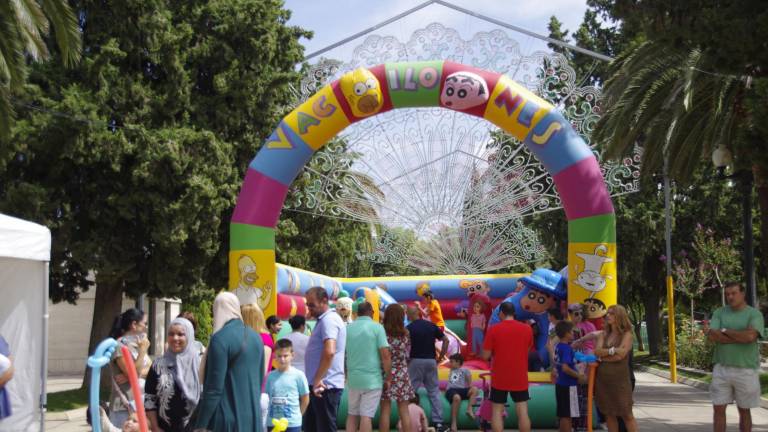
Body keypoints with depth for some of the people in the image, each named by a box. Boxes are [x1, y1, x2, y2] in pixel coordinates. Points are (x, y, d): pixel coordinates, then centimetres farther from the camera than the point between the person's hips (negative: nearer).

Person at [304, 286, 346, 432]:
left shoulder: (328, 320, -15)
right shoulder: (324, 320, 18)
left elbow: (329, 352, -29)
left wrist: (317, 380, -25)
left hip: (325, 386, -10)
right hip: (320, 385, 10)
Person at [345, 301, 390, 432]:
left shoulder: (348, 328, 7)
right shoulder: (376, 327, -6)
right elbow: (385, 355, -11)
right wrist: (388, 378, -3)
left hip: (353, 378, 4)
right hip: (372, 378, -4)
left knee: (352, 414, 15)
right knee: (366, 415, -3)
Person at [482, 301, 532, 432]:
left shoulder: (493, 329, -8)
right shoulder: (527, 329, 1)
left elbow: (486, 355, -6)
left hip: (499, 378, -2)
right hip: (520, 378, 2)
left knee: (497, 411, 6)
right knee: (522, 412, 4)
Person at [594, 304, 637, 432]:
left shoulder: (626, 334, -3)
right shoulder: (603, 334, 11)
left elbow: (620, 355, -14)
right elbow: (597, 351, -4)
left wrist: (602, 357, -6)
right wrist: (612, 351, -15)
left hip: (620, 378, -5)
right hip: (603, 378, 5)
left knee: (626, 414, -4)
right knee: (609, 414, 8)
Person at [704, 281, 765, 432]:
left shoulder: (755, 314, -4)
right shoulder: (719, 313, 5)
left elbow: (750, 336, -23)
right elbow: (712, 336, -11)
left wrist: (724, 331, -11)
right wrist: (742, 337, -15)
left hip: (746, 370, -2)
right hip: (722, 369, 2)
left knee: (744, 411, 9)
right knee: (718, 409, 2)